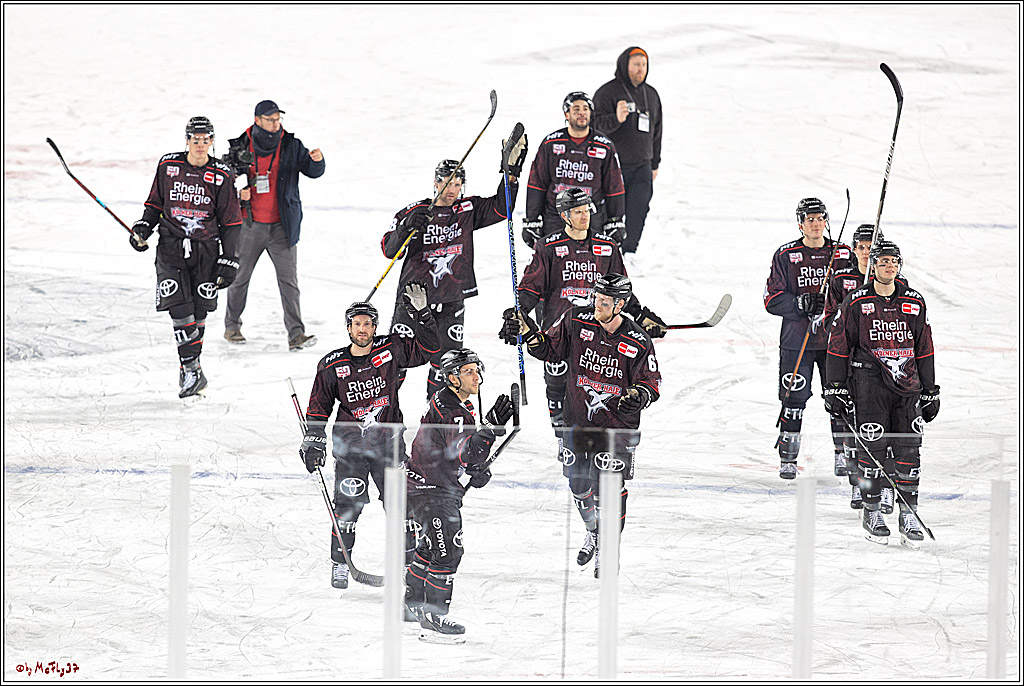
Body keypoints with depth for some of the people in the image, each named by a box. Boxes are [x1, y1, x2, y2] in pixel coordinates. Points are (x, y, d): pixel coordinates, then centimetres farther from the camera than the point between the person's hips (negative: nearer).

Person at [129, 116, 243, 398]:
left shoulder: (221, 175, -1)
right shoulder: (168, 166, 3)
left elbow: (230, 221, 3)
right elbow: (155, 202, 16)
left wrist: (229, 260, -1)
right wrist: (143, 226, -2)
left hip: (206, 248, 0)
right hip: (172, 245, 0)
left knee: (198, 311, 1)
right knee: (179, 308, -14)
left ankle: (189, 368, 17)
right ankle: (192, 371, -13)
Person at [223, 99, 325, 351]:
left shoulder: (291, 146, 1)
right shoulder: (241, 148, -1)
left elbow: (312, 171, -1)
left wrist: (316, 160, -23)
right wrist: (237, 193, -12)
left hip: (282, 226, 0)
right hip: (250, 226, 0)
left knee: (288, 280, -6)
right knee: (240, 276, 11)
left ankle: (296, 334, -7)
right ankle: (232, 326, 30)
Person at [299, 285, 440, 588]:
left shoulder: (390, 349, -2)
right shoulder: (332, 365, -3)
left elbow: (427, 348, 2)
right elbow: (319, 405, 6)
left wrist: (420, 313, -9)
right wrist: (313, 440, -1)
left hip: (388, 441, 1)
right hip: (350, 444, -1)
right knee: (348, 503, -9)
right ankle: (340, 564, 4)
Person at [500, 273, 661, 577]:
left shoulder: (638, 342, -12)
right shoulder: (577, 321, -6)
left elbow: (651, 380, -6)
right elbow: (550, 348, 5)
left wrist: (639, 395, -27)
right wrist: (528, 333, -12)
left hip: (616, 423, -4)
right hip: (578, 420, 4)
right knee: (579, 484, 15)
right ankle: (593, 532, 43)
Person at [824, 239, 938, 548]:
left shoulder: (914, 302, 9)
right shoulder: (856, 302, -1)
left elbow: (924, 349, 15)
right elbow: (838, 345, 2)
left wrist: (930, 391, 14)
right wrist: (836, 388, -2)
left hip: (907, 386, 3)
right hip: (868, 382, -3)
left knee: (908, 448, -2)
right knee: (872, 446, -7)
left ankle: (909, 514, 4)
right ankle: (872, 513, 3)